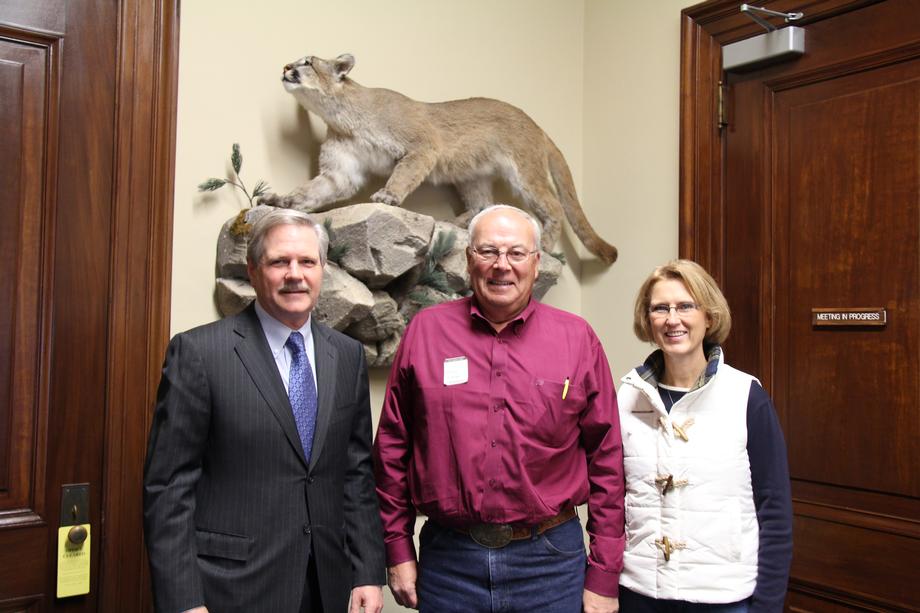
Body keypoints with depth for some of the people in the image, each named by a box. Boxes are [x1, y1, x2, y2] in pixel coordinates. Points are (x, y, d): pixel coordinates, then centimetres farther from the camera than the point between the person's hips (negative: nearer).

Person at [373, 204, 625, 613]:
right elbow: (392, 446, 4)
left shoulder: (577, 338, -1)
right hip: (447, 559, 1)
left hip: (550, 563, 0)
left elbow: (605, 460, 0)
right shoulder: (425, 331, -1)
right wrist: (398, 551, 4)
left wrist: (603, 579, 0)